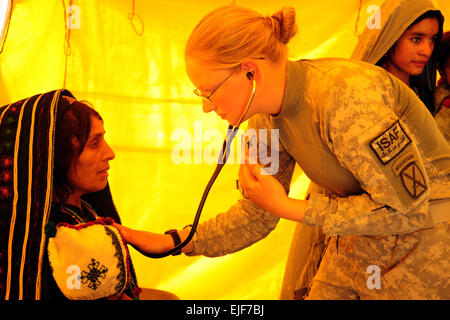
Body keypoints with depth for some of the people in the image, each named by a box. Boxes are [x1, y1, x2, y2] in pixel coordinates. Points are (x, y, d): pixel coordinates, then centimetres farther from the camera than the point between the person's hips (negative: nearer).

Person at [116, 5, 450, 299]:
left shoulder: (345, 94, -30)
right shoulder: (268, 122, -4)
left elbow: (407, 207, -26)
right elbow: (257, 214, 8)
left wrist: (289, 207, -22)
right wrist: (171, 243, -1)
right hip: (357, 245, 7)